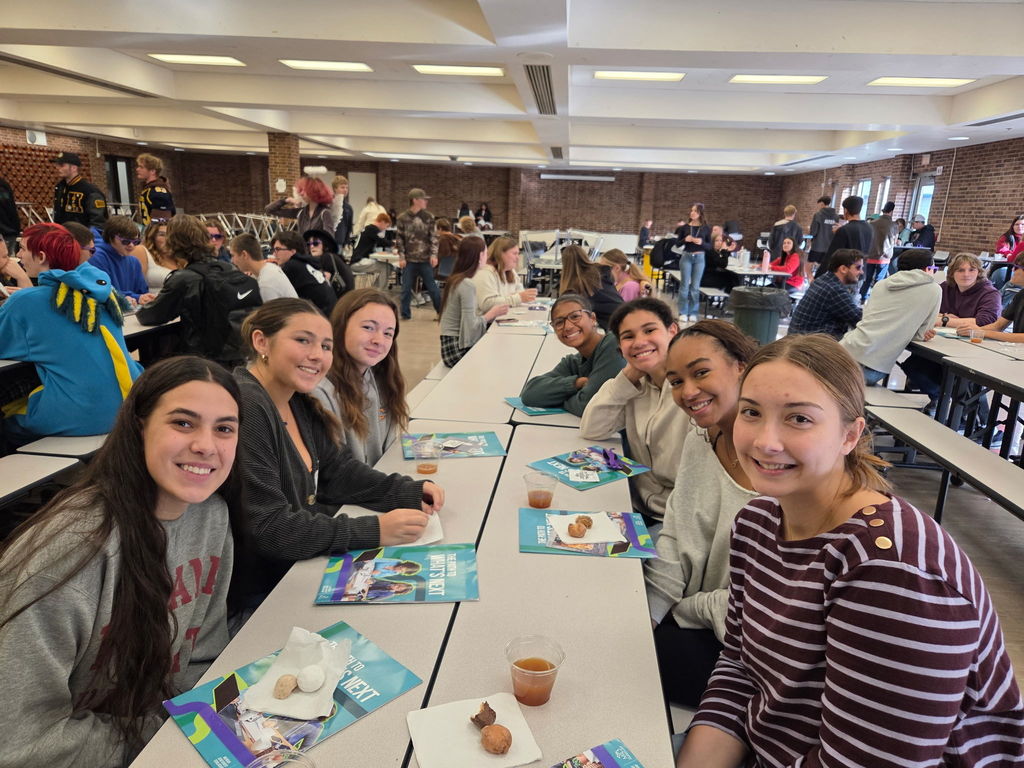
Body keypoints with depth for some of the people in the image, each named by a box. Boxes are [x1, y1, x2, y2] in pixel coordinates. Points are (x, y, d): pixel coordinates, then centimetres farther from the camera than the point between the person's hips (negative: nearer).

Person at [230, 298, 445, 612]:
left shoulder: (297, 401, 5)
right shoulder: (244, 409, -25)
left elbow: (336, 471, 9)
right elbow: (267, 529, -27)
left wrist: (409, 492, -4)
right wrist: (374, 530, -26)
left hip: (297, 569, 8)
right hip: (252, 596, -8)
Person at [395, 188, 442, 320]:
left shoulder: (428, 217, 0)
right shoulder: (403, 218, -1)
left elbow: (433, 237, 1)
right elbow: (399, 239, 1)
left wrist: (434, 255, -8)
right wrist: (401, 257, -4)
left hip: (425, 259, 0)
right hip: (409, 260, 0)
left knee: (432, 287, 5)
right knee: (406, 288, 5)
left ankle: (442, 311, 18)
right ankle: (405, 313, 18)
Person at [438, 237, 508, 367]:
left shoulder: (455, 279, 11)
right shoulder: (467, 285, -18)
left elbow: (466, 319, 9)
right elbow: (470, 327, -21)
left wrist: (491, 313, 2)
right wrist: (492, 314, -7)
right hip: (459, 351, -9)